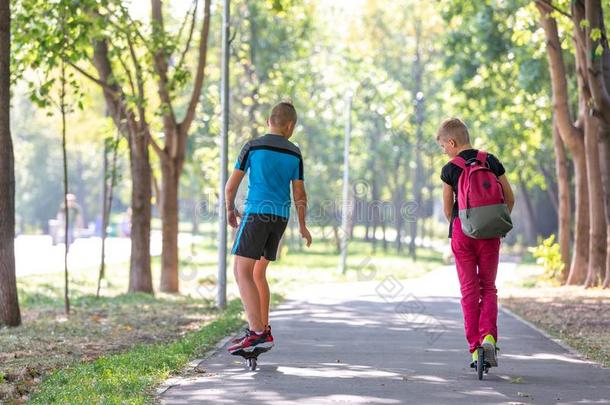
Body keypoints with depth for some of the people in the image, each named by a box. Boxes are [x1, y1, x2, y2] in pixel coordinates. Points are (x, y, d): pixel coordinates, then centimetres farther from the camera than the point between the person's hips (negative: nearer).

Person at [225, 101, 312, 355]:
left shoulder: (253, 147, 0)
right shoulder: (294, 154, 8)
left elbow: (231, 186, 2)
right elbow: (299, 195, 10)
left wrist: (230, 209, 20)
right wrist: (303, 226, 22)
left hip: (256, 213, -5)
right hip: (281, 218, 5)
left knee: (242, 272, -10)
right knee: (258, 273, 19)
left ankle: (257, 332, -23)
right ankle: (264, 329, 21)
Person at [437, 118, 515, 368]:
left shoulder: (450, 170, -4)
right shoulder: (491, 162, 3)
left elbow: (448, 209, 2)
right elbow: (509, 199, 5)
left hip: (462, 231, -1)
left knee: (469, 290, 6)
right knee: (488, 287, 11)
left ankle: (475, 348, 4)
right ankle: (488, 336, -10)